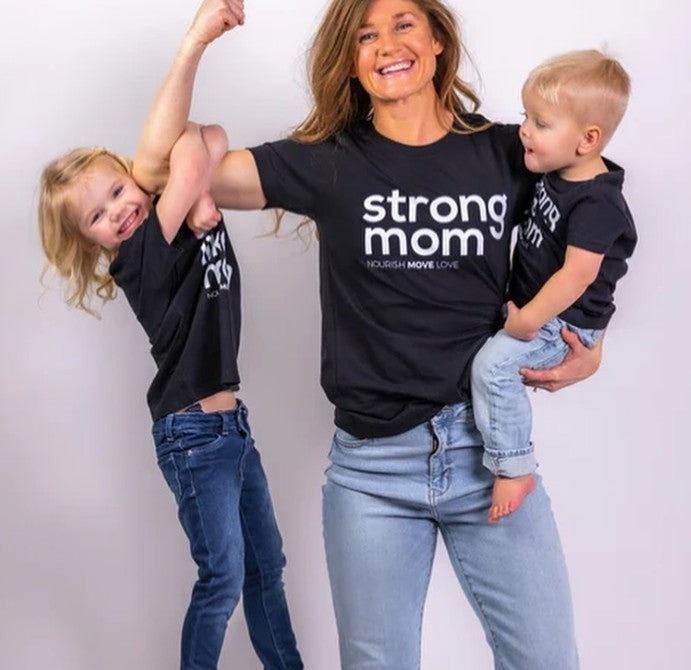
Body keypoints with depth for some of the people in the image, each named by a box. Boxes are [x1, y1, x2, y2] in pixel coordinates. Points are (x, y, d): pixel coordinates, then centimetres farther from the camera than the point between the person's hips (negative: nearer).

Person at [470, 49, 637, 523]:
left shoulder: (597, 203, -24)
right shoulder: (559, 175, 4)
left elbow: (578, 273, -29)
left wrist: (529, 320, -25)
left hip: (564, 322, -10)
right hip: (530, 306, 10)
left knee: (494, 364, -25)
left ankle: (514, 468, -14)